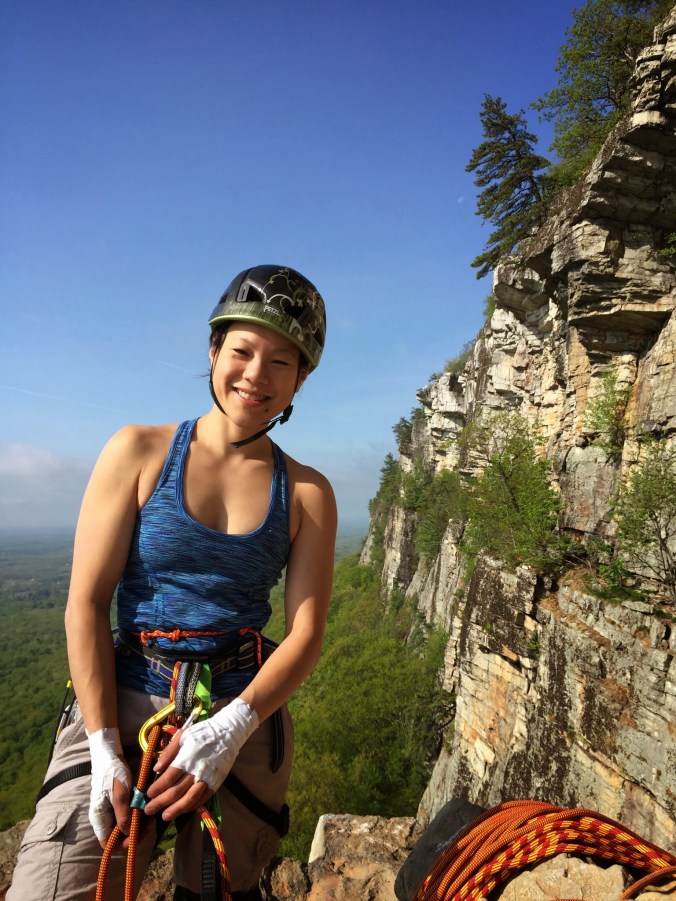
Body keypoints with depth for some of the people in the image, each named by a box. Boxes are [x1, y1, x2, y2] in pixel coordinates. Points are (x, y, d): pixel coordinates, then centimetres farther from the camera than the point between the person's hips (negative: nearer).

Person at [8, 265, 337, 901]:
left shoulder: (307, 493, -2)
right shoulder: (139, 452, -5)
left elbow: (305, 633, -4)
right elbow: (86, 603, -6)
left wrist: (232, 727, -17)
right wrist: (105, 748, -11)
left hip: (245, 717, 2)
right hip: (122, 705, -1)